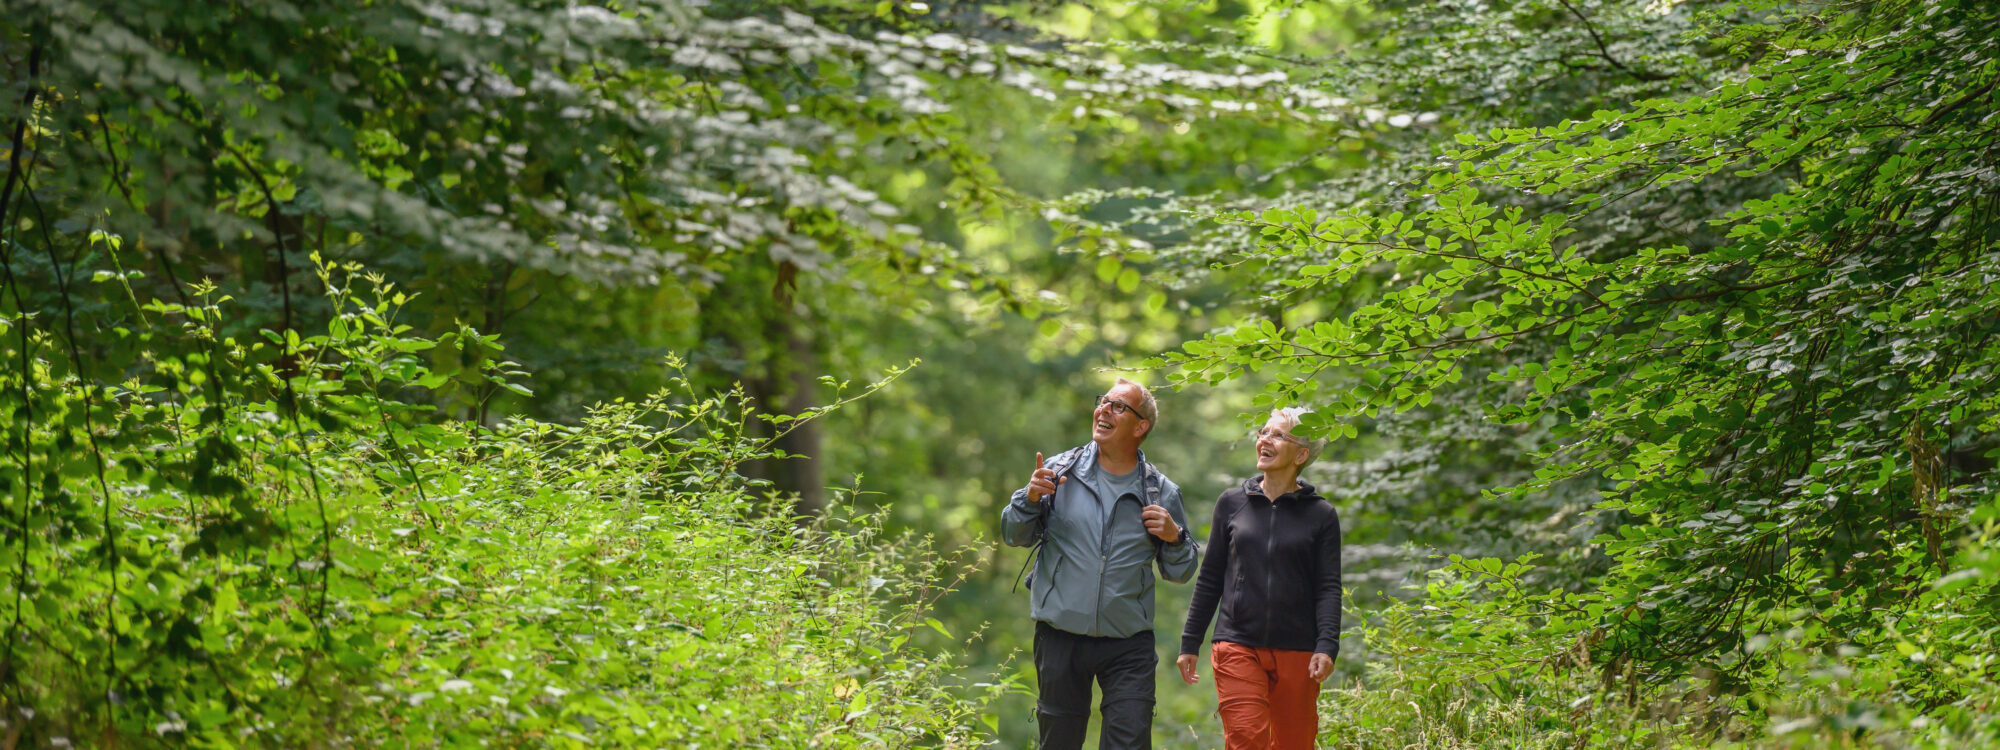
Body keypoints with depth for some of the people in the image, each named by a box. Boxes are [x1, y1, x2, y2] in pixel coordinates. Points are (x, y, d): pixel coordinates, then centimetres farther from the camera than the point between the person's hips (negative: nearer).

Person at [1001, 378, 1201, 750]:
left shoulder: (1161, 492, 4)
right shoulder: (1059, 471, 2)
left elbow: (1179, 573, 11)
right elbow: (1015, 535, 6)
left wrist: (1174, 537, -10)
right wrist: (1029, 499, -13)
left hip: (1128, 647, 0)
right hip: (1060, 638, 0)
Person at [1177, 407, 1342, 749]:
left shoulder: (1321, 515, 5)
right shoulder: (1232, 503, 9)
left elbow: (1329, 588, 1)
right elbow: (1210, 579, 14)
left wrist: (1327, 646, -14)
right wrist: (1189, 643, 12)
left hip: (1296, 652, 0)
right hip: (1237, 648, 0)